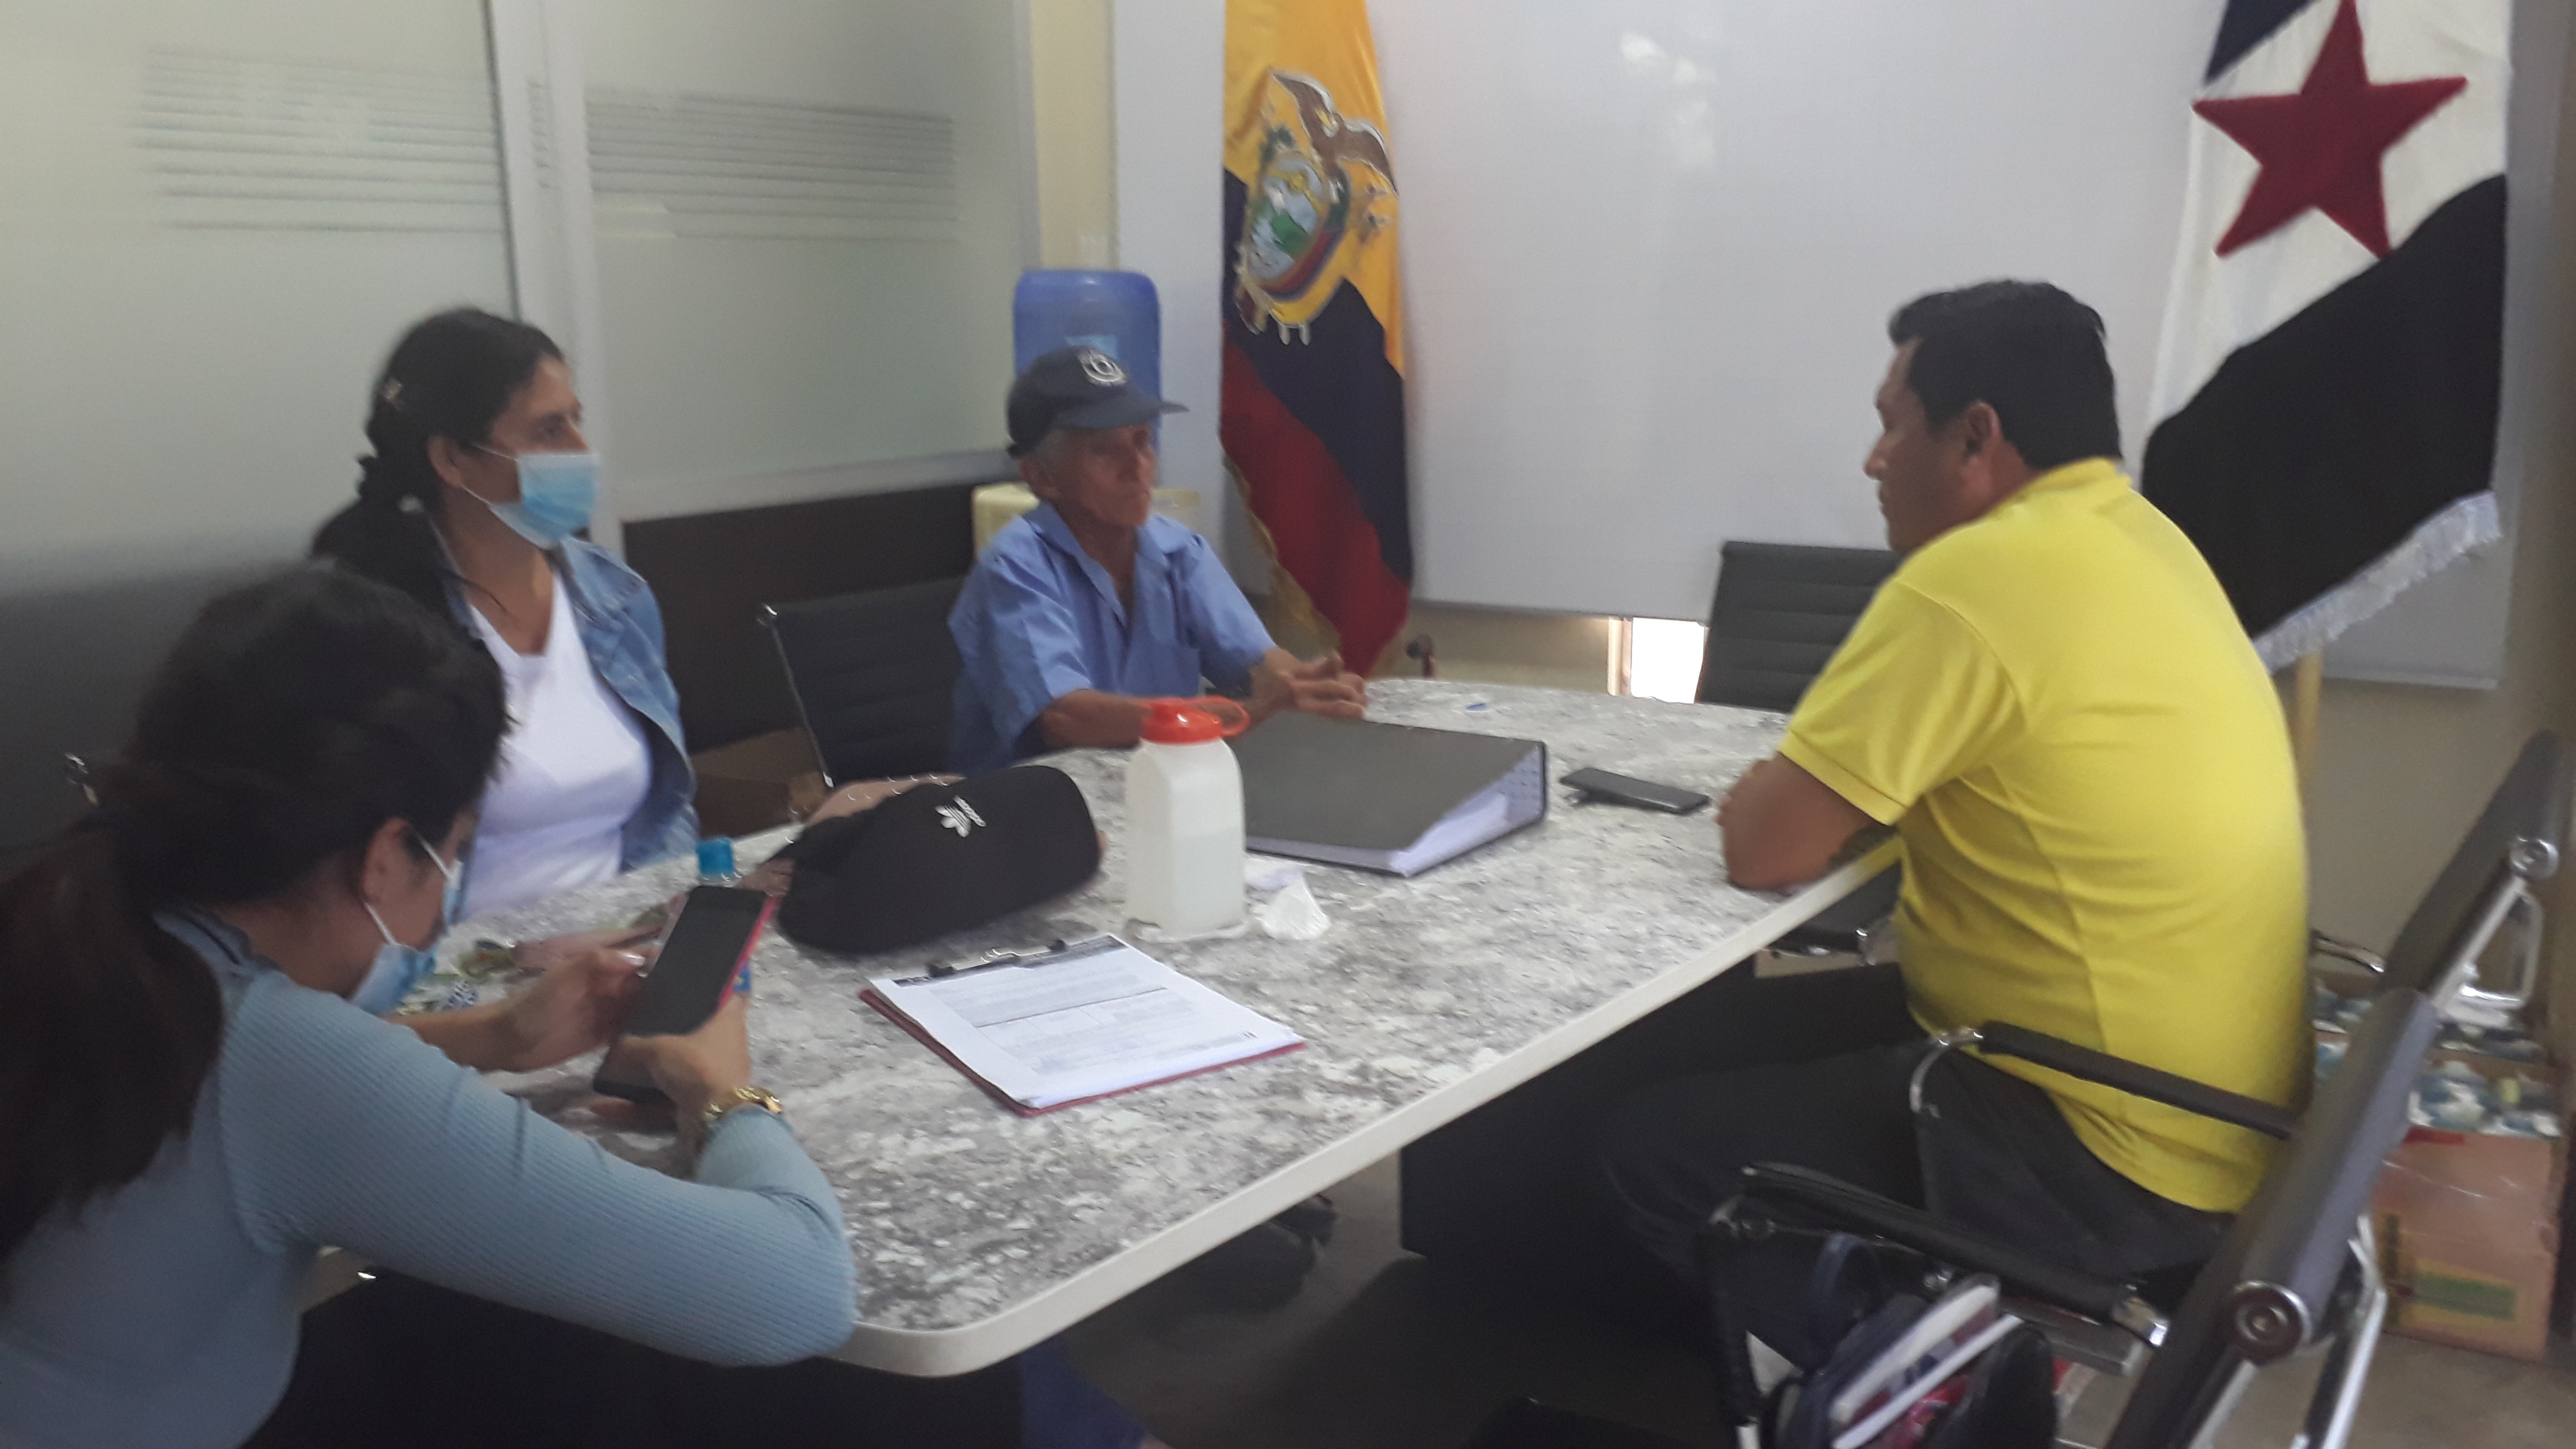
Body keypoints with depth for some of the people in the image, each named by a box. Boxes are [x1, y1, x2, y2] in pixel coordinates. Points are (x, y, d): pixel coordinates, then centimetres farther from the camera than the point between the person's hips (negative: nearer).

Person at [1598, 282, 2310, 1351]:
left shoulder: (1977, 576, -24)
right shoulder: (2134, 539, 6)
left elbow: (1764, 846, -21)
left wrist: (1779, 784, 0)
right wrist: (1852, 764, 1)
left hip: (2113, 1163, -9)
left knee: (1652, 1142, -1)